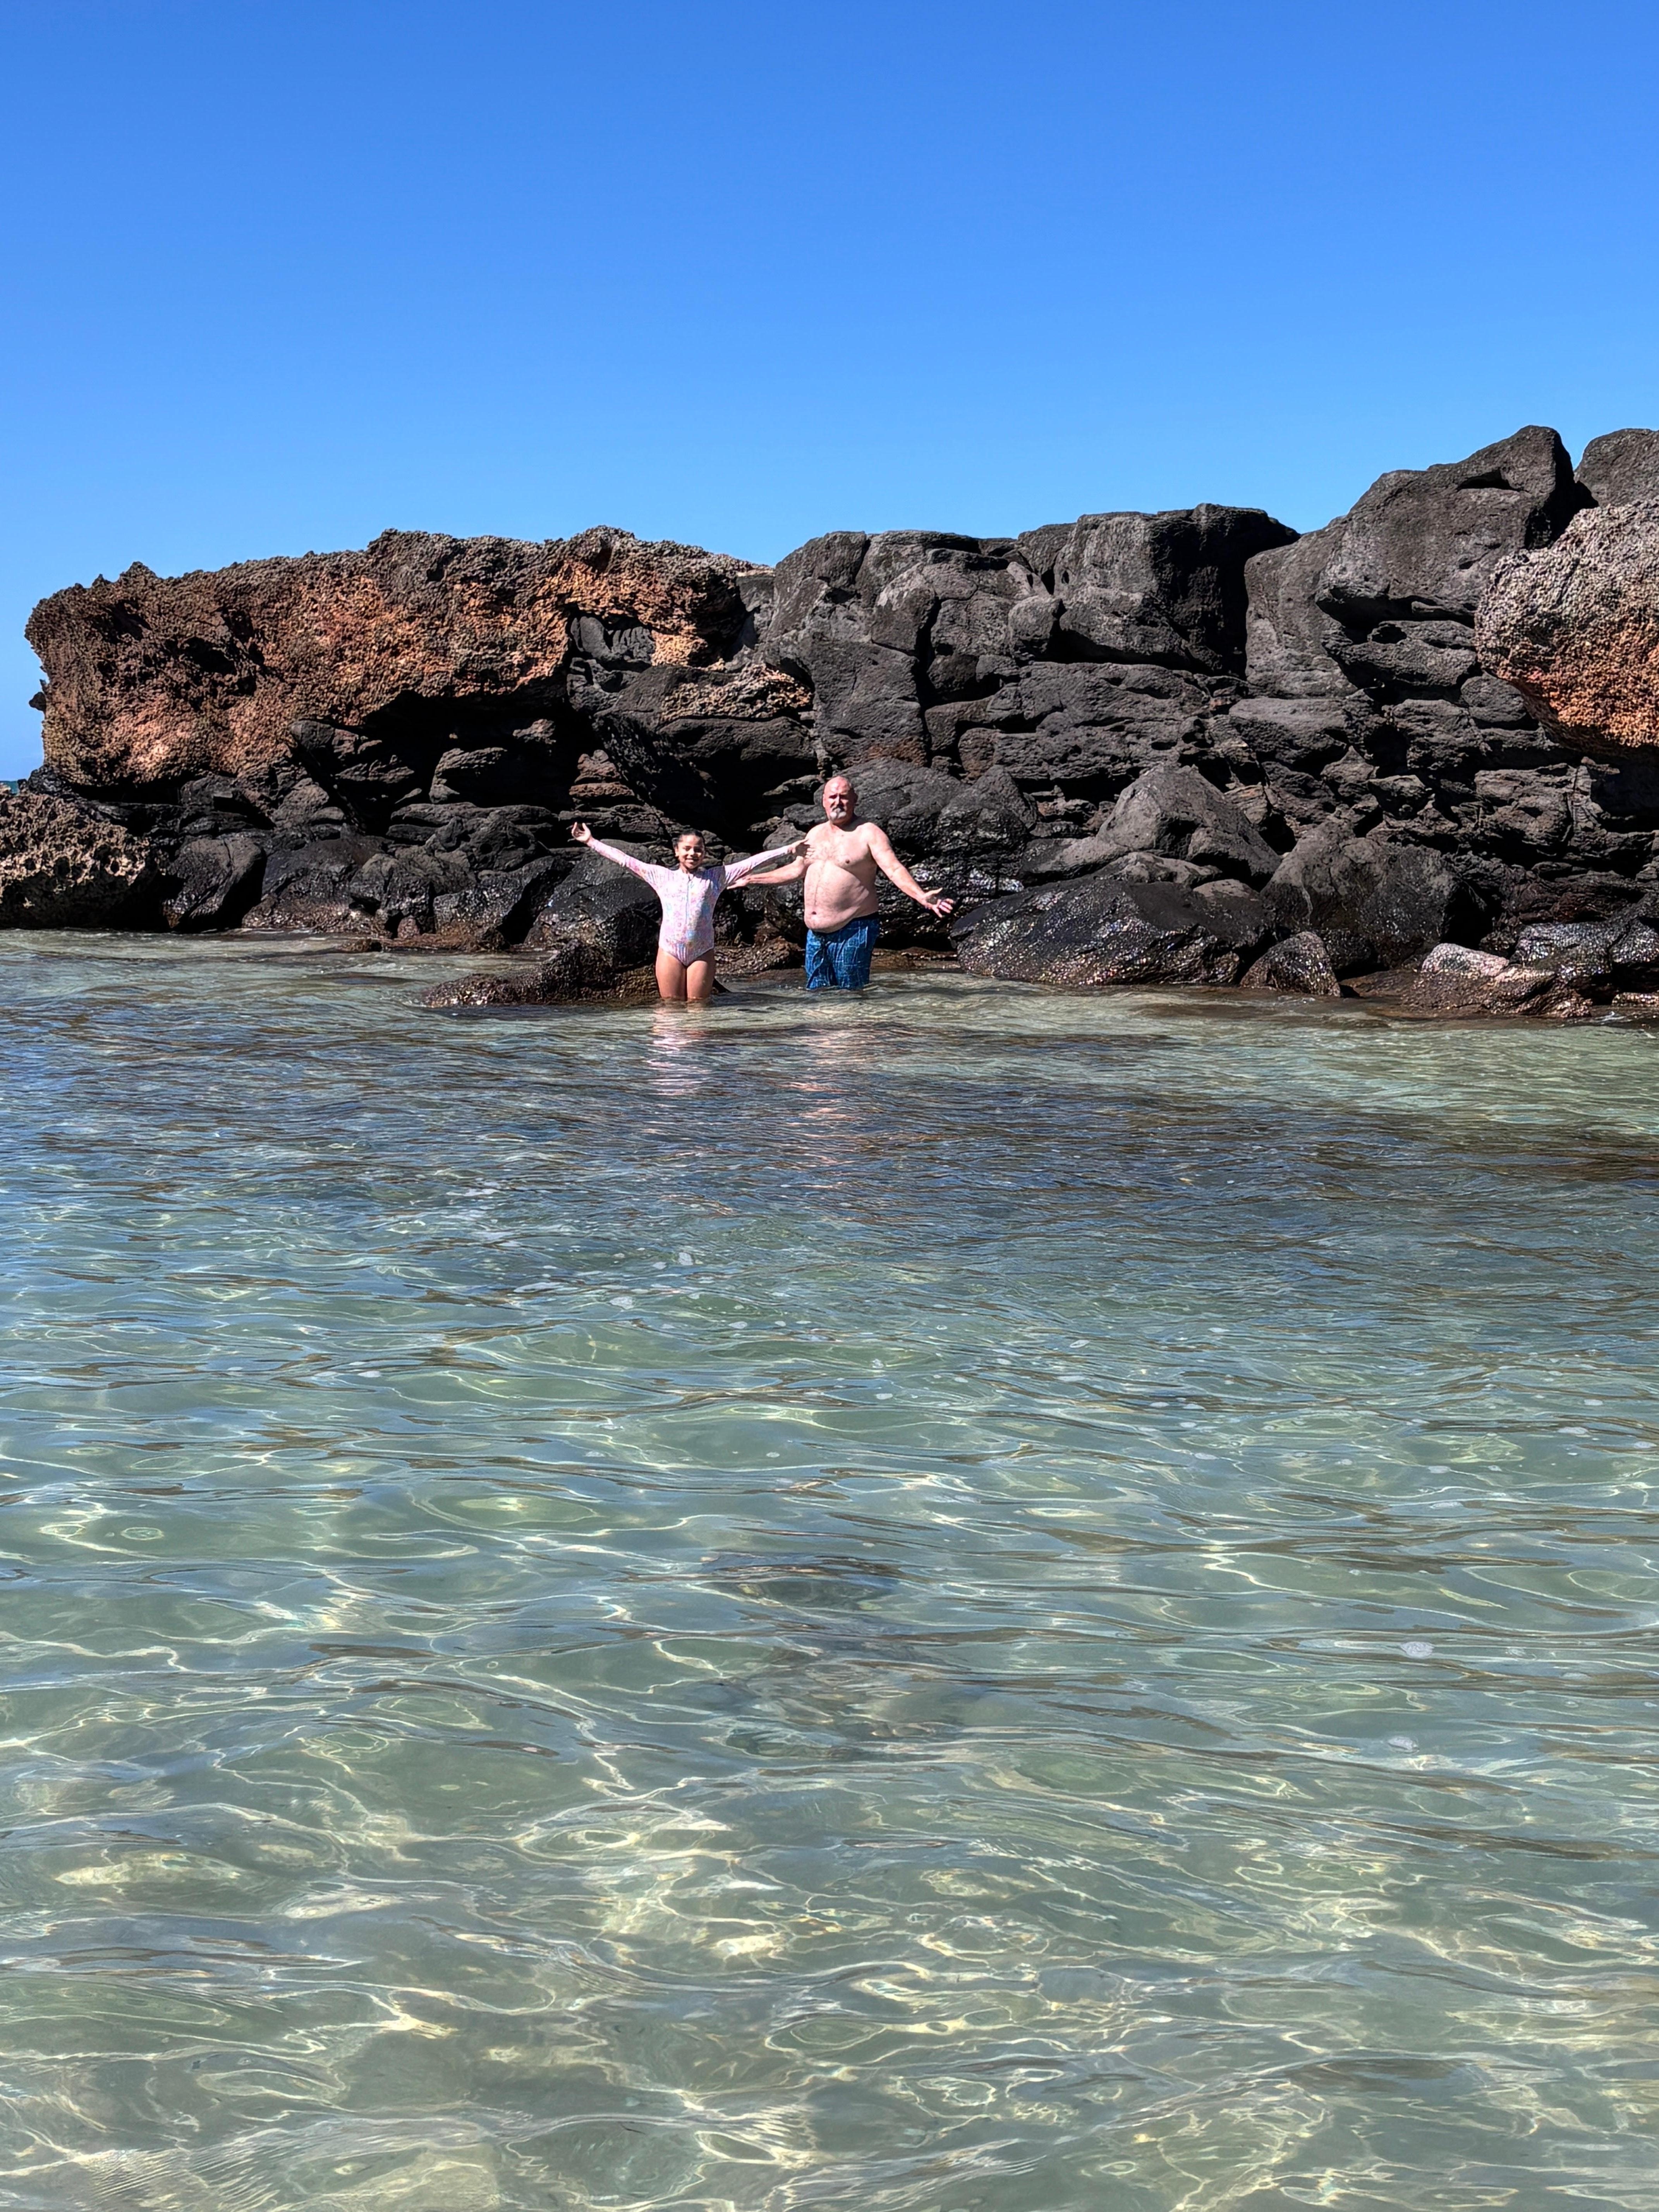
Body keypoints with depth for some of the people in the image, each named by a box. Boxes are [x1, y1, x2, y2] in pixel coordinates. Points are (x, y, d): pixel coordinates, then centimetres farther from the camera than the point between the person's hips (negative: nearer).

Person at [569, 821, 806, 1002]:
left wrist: (789, 850, 1)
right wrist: (591, 842, 9)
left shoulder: (715, 877, 8)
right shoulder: (663, 876, 9)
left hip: (702, 952, 0)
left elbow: (753, 862, 5)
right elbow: (625, 860, 10)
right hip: (670, 950, 0)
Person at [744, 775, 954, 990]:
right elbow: (797, 869, 29)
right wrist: (752, 879, 33)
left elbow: (895, 870, -15)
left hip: (852, 931, -7)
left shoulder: (869, 833, -6)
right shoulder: (816, 834, 15)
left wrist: (921, 897, -32)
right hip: (816, 932, 7)